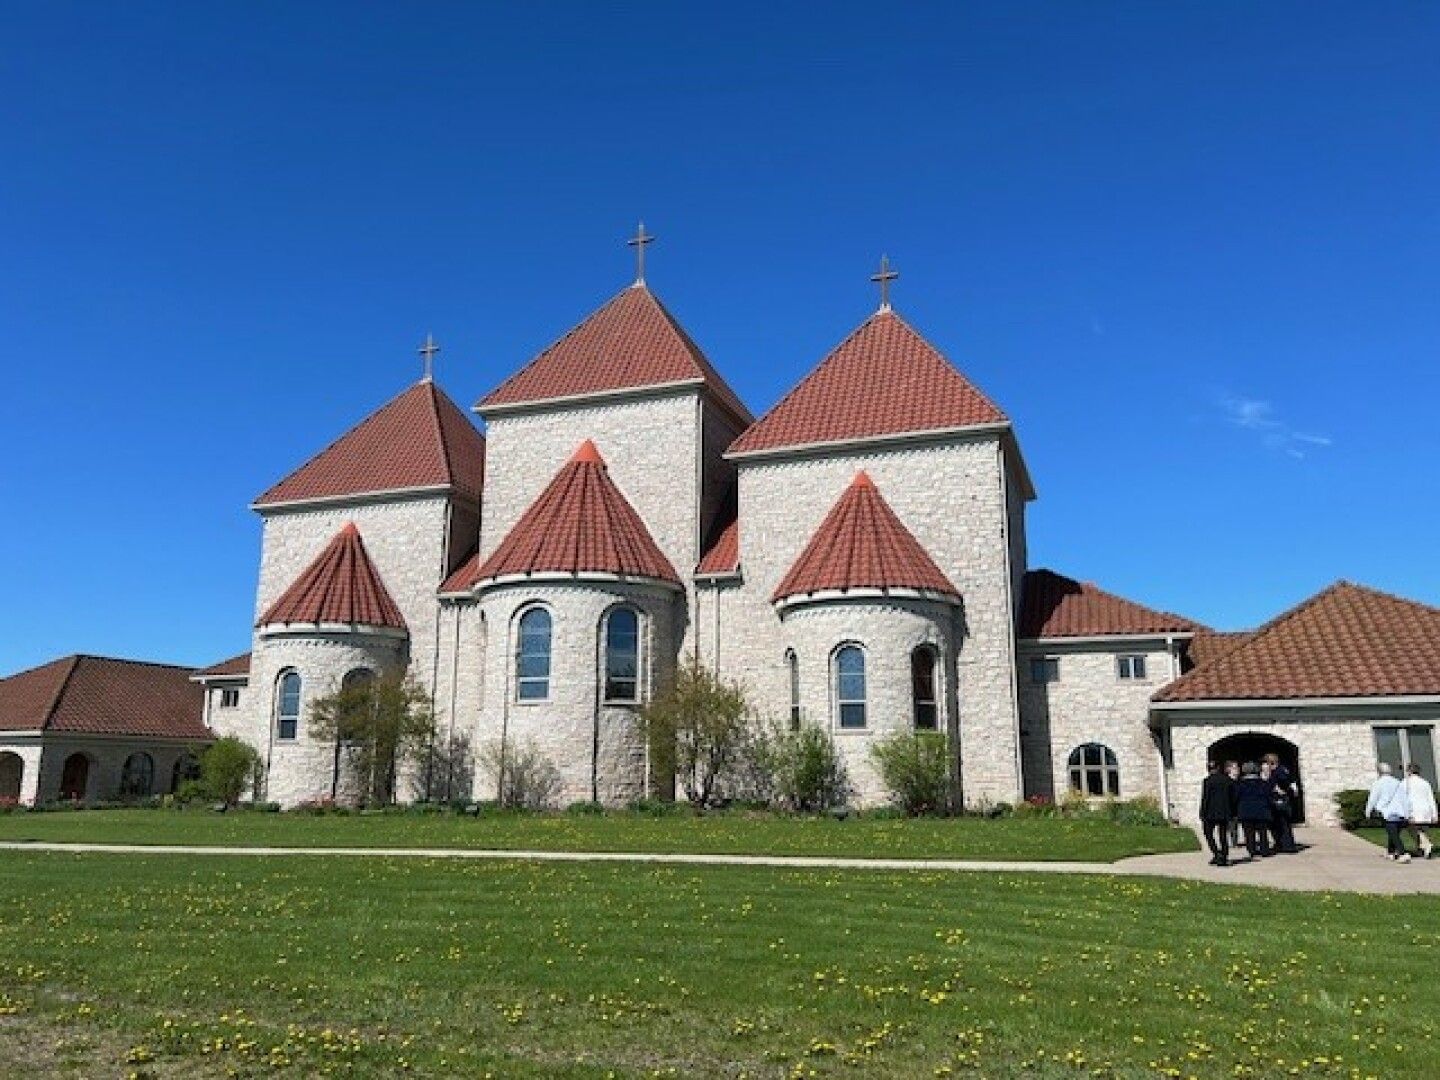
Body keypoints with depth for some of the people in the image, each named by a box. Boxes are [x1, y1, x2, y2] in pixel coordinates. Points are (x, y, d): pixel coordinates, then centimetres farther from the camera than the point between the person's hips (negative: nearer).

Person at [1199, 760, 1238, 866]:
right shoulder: (1229, 781, 4)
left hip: (1211, 813, -4)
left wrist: (1202, 814, -5)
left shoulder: (1208, 781, -11)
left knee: (1209, 834, 8)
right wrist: (1232, 814, 16)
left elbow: (1205, 798, -11)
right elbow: (1233, 798, 9)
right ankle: (1223, 858, 8)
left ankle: (1216, 854, -7)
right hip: (1225, 813, 5)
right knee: (1223, 836, 10)